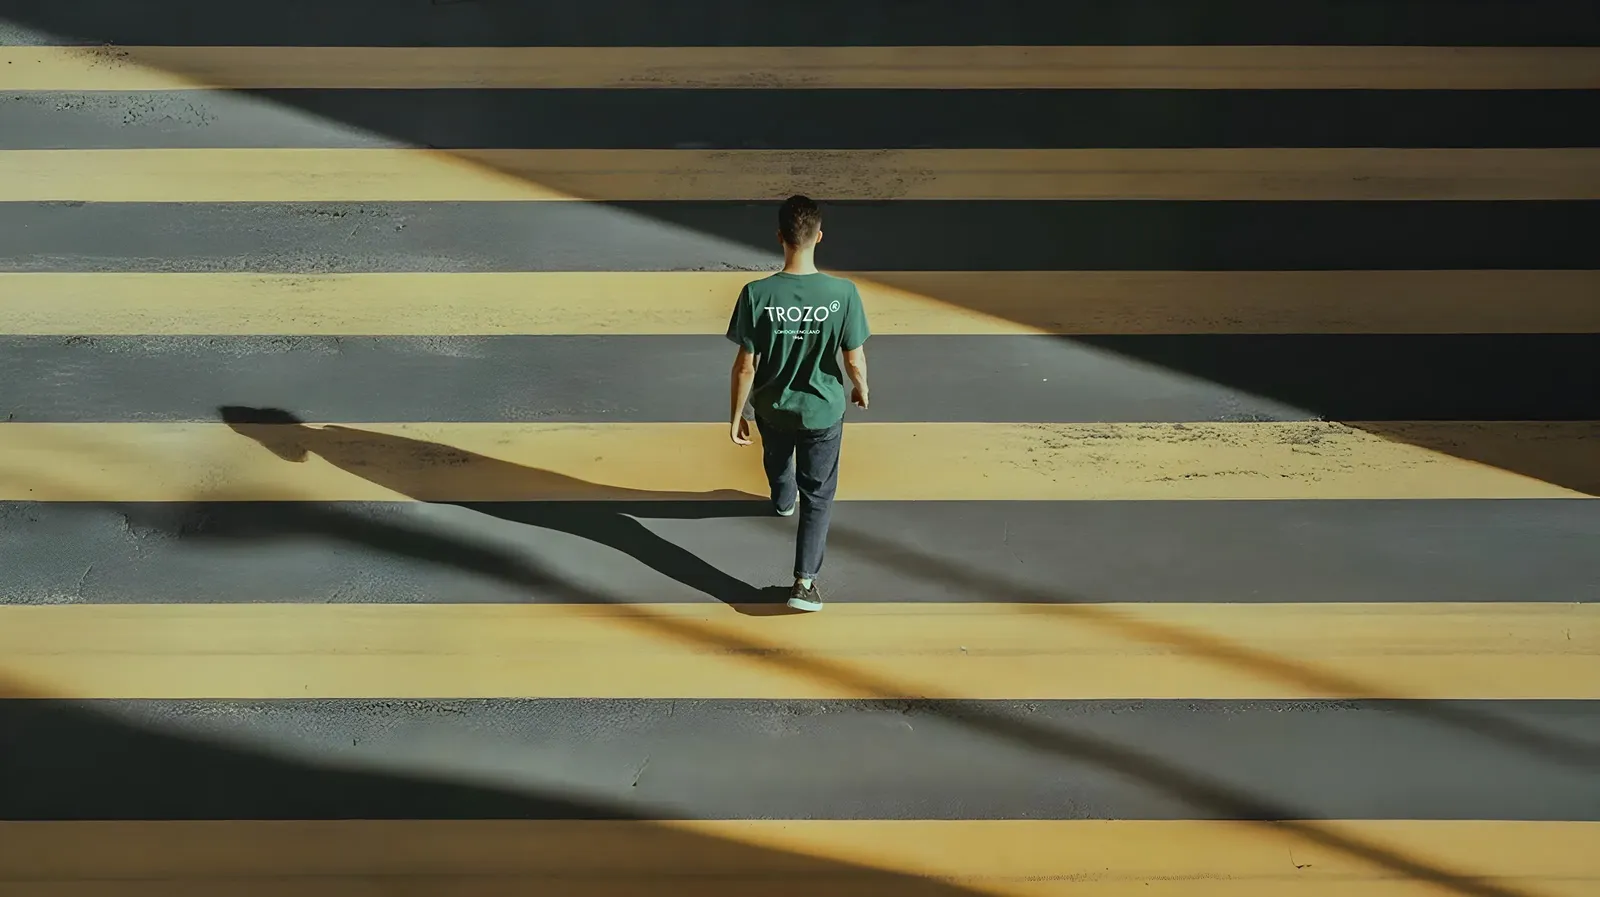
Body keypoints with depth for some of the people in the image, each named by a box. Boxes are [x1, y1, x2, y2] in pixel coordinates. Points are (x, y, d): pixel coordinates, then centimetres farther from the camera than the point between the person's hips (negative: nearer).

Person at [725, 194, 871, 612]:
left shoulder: (756, 294, -24)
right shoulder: (843, 293, -24)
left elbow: (745, 365, -16)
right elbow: (854, 360, -14)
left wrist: (737, 415, -2)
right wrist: (861, 388, 9)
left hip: (772, 406, 1)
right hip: (823, 409, -1)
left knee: (777, 460, 34)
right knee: (818, 495, 15)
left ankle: (782, 499, 65)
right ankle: (804, 581, 10)